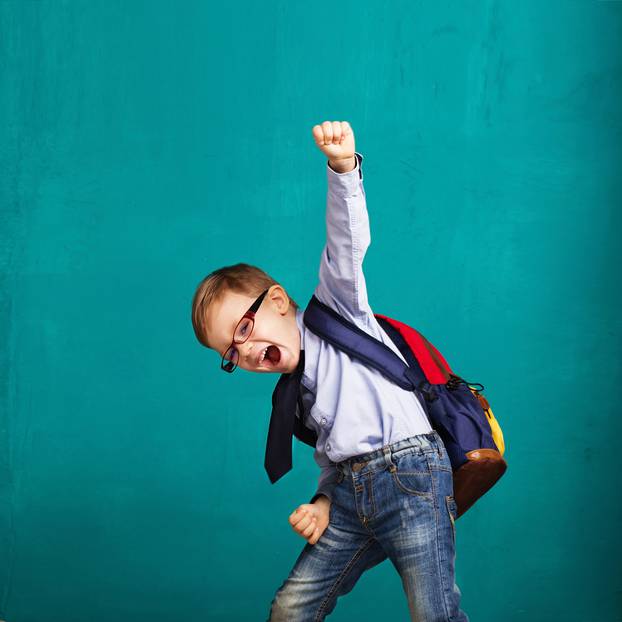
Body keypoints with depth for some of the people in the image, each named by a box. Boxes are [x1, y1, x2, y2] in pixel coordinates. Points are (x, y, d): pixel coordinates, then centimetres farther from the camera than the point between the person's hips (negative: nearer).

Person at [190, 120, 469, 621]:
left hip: (409, 472, -7)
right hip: (350, 491, 7)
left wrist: (343, 168, -25)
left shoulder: (333, 308, 6)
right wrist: (324, 502, 5)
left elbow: (348, 242, -9)